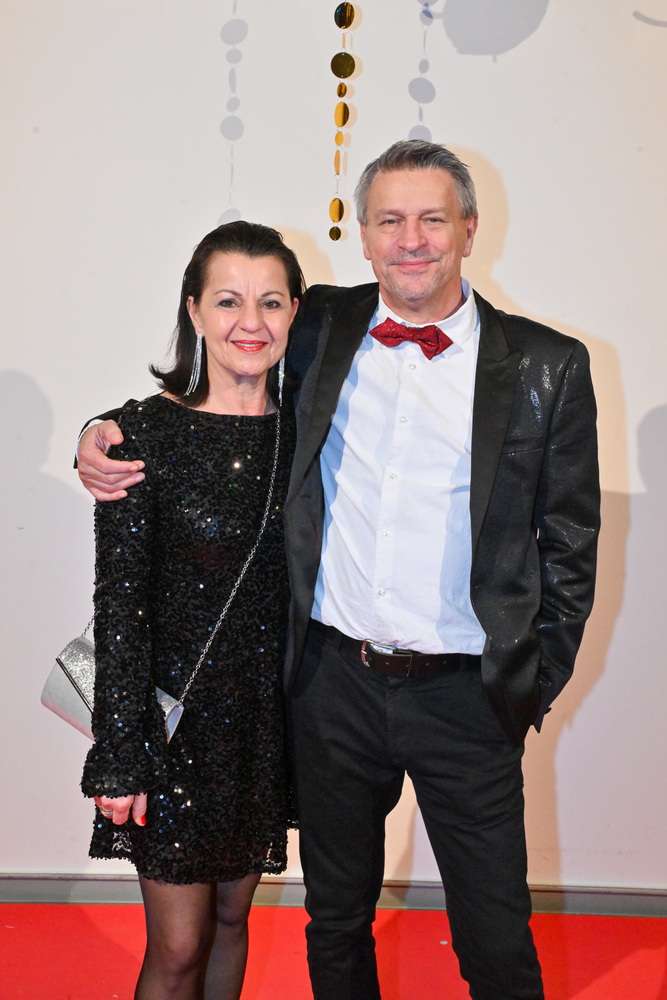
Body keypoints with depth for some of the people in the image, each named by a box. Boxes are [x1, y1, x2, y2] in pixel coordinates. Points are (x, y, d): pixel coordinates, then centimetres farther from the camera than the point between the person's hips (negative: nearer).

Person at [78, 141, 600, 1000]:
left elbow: (570, 542, 2)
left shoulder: (546, 367, -3)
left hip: (465, 698, -2)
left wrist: (536, 685, -1)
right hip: (334, 681, 3)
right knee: (336, 918, 21)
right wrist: (106, 438, -2)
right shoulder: (320, 329, 3)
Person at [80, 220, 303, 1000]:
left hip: (269, 710, 4)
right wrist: (119, 757, -13)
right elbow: (118, 604, -12)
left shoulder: (302, 429, 1)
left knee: (231, 916, 20)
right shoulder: (144, 431, -12)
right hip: (173, 711, -4)